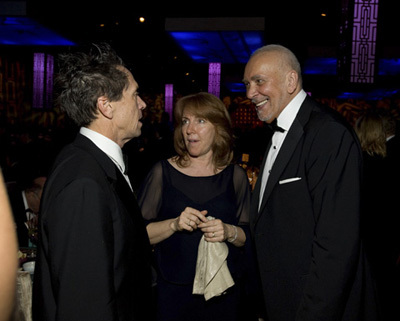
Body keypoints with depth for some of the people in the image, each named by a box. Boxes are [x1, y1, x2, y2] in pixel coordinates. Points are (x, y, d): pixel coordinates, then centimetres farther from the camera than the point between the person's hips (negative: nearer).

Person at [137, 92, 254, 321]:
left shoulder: (235, 175, 1)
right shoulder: (163, 172, -4)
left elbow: (248, 236, 4)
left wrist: (230, 232, -16)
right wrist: (173, 224, -21)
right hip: (174, 290, -1)